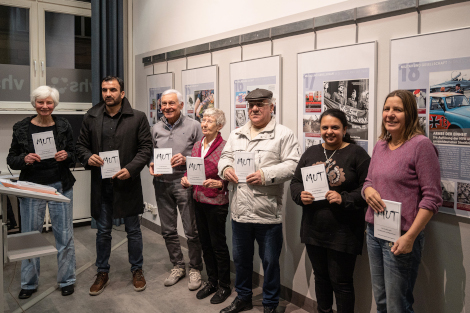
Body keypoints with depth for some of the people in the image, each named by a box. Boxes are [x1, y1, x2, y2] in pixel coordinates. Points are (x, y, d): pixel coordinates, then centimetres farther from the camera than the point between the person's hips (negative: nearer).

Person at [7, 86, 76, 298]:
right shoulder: (22, 128, 0)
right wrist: (25, 159, -17)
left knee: (64, 235, 5)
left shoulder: (63, 126, 1)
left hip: (60, 186, 0)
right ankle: (29, 283, 26)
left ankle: (66, 280, 21)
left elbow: (74, 157, 6)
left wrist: (66, 155, -16)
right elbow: (11, 159, 3)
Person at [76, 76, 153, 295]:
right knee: (103, 231, 14)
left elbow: (146, 147, -5)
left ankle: (137, 270, 28)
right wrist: (88, 157, -10)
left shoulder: (138, 118, -4)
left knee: (133, 230, 11)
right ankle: (102, 273, 30)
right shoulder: (91, 117, 5)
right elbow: (81, 144, 11)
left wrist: (130, 169, -17)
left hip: (127, 182, -2)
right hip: (101, 184, 3)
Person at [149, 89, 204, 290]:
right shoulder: (156, 129, 10)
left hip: (184, 183, -4)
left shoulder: (193, 126, -3)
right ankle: (177, 266, 30)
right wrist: (151, 165, -3)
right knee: (168, 230, 13)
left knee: (192, 231, 0)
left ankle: (195, 269, 18)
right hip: (162, 183, 5)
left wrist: (186, 159, -18)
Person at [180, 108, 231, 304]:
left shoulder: (224, 147, -12)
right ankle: (211, 281, 32)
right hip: (198, 200, 7)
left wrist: (218, 183, -29)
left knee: (218, 244, 4)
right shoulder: (197, 146, 8)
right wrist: (185, 180, -3)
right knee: (205, 243, 16)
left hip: (216, 202, -7)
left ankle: (224, 286, 21)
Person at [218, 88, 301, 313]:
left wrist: (266, 175, -22)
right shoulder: (236, 134, 14)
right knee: (241, 257, 20)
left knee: (270, 261, 9)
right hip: (239, 210, 5)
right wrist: (225, 168, -7)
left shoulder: (284, 134, -5)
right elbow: (225, 156, 15)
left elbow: (292, 164, -13)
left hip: (268, 213, -5)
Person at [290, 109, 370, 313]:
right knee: (320, 276, 21)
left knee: (341, 282, 6)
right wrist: (300, 195, -8)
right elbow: (295, 182, 12)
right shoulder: (310, 153, 10)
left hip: (342, 233, -5)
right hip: (313, 230, 6)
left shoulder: (357, 154, -7)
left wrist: (344, 199, -24)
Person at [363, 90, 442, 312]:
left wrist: (409, 237, -19)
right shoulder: (380, 146, 10)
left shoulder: (421, 145, -11)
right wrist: (368, 190, -6)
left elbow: (432, 197, -14)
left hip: (401, 238, -6)